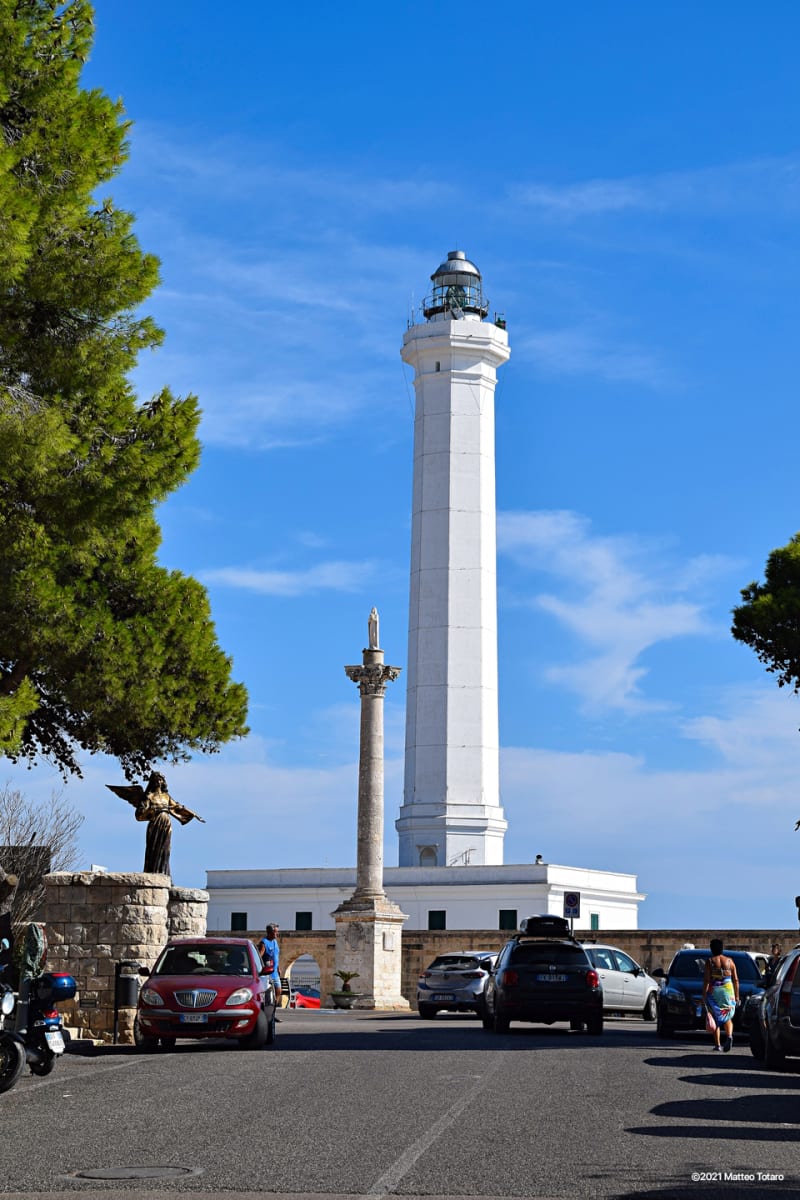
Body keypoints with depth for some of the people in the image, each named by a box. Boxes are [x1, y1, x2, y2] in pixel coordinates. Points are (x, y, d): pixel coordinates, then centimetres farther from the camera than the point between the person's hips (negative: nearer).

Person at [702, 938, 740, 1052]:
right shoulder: (729, 961, 5)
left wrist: (704, 995, -5)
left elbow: (706, 980, -8)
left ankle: (717, 1044, 4)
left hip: (713, 992, -2)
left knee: (716, 1018, 7)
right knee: (727, 1017, 12)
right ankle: (729, 1036, -15)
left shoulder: (709, 961, -3)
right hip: (728, 991, 2)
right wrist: (737, 996, 11)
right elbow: (736, 980, 5)